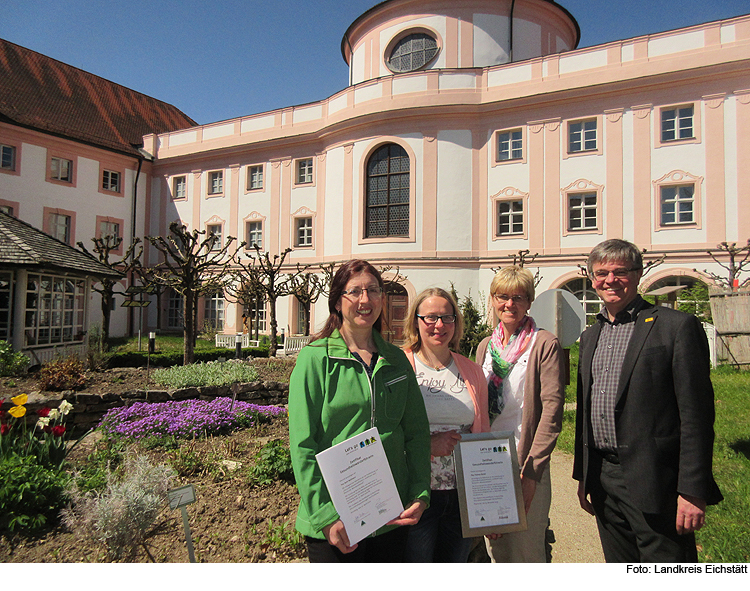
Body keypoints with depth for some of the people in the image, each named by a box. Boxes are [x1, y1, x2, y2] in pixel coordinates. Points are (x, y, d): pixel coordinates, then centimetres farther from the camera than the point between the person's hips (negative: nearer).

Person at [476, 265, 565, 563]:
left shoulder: (545, 344, -6)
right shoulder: (485, 346, 11)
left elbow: (552, 407, -12)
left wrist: (531, 469, -17)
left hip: (525, 464, -5)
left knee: (525, 552, 3)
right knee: (495, 549, 14)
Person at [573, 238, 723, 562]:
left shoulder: (677, 325, -7)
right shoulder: (590, 336, 12)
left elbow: (696, 415, -11)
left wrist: (693, 491, -14)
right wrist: (583, 477, 15)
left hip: (655, 485, -6)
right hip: (603, 483, 6)